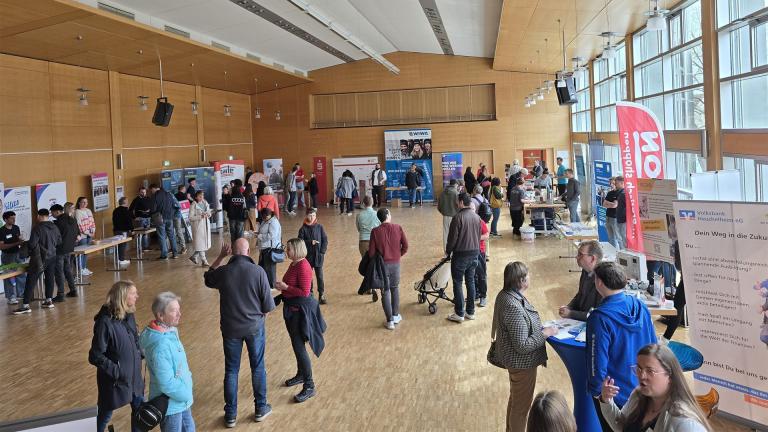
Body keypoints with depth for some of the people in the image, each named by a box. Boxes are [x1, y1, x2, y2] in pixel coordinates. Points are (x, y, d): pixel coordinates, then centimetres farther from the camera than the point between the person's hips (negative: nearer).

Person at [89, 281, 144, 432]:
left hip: (134, 375, 7)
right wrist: (115, 370, -22)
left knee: (140, 408, 17)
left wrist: (142, 354, -2)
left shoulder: (129, 315, -3)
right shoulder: (105, 322, -25)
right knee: (105, 414, 14)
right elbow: (95, 357, -21)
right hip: (114, 379, -6)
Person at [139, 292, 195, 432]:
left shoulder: (169, 331, -2)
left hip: (181, 400, 9)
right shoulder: (161, 345, -31)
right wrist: (187, 395, -16)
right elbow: (167, 383, -29)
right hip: (171, 404, -9)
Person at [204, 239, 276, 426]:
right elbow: (268, 306, -11)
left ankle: (231, 414, 22)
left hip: (230, 328, 1)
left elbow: (208, 277, 14)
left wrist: (220, 257, 13)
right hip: (254, 327, -1)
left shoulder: (223, 272, -13)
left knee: (231, 370, 13)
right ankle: (261, 408, 29)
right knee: (258, 368, 16)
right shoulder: (258, 271, -17)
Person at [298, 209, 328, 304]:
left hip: (318, 256, 0)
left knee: (320, 276, 0)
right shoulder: (303, 228, -1)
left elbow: (325, 240, 1)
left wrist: (322, 251, -8)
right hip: (307, 256, 0)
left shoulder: (319, 227, 1)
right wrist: (310, 242, -19)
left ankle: (322, 295, 5)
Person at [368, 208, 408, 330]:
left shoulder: (375, 231, -12)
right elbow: (405, 246, -5)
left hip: (382, 264, -2)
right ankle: (396, 316, 29)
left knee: (385, 292, 7)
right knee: (395, 289, 21)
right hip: (396, 263, 2)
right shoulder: (398, 228, -7)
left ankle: (390, 321, 10)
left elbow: (371, 252, -11)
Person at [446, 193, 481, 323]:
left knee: (458, 283, 2)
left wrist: (448, 251, 1)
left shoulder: (458, 217, -17)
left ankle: (459, 314, 5)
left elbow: (453, 237, -15)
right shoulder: (477, 217, 4)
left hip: (460, 254, -7)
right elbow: (479, 235, 11)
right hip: (474, 253, 7)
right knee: (470, 282, 14)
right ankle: (470, 312, 20)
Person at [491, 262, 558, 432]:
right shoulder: (514, 308, -34)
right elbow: (522, 346, -29)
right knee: (522, 404, 12)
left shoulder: (505, 294, -5)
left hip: (515, 359, 10)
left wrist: (538, 327, 6)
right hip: (522, 362, -10)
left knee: (515, 399, 29)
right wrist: (544, 333, -20)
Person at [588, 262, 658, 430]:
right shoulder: (640, 306, -7)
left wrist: (595, 391, -7)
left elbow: (597, 362, -23)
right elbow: (653, 345, 4)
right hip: (643, 390, 6)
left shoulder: (600, 318, -27)